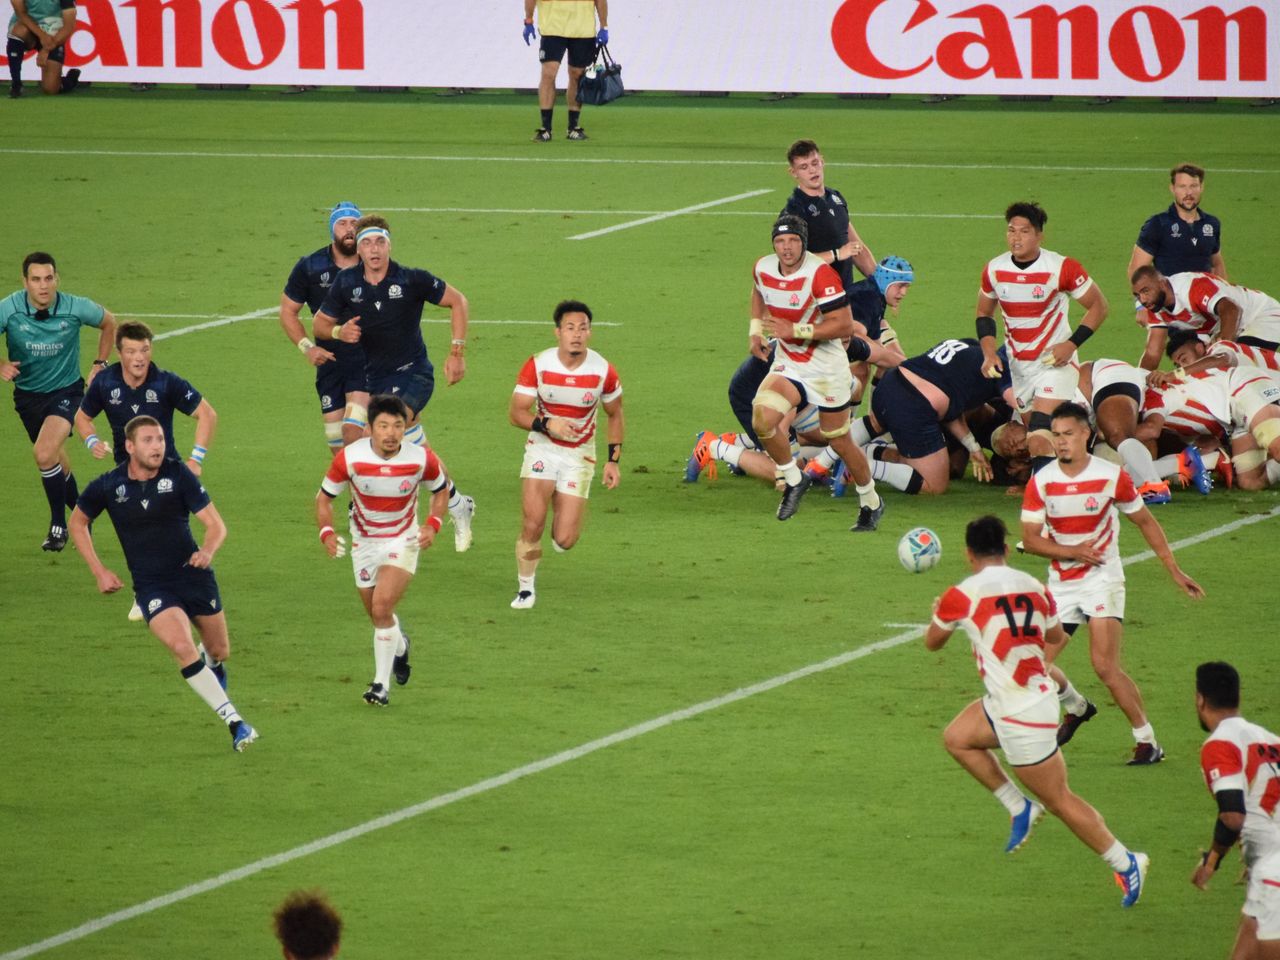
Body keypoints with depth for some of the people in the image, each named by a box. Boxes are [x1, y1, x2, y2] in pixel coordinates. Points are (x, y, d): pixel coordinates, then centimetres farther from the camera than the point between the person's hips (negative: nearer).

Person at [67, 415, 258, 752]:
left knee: (219, 651, 13)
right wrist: (100, 572, 4)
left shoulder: (178, 475, -10)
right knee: (182, 647, -25)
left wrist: (207, 550, -33)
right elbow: (78, 522, 11)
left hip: (194, 575, 1)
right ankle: (234, 722, -20)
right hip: (152, 588, -1)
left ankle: (212, 663, 55)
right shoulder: (108, 486, -8)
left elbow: (216, 525, -10)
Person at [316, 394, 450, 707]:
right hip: (364, 542, 2)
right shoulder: (350, 457, -19)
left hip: (403, 540, -2)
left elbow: (441, 489, 3)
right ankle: (399, 646, 49)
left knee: (382, 607, -20)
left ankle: (382, 684, -11)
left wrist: (432, 525, -12)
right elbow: (324, 496, -6)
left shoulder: (421, 458, -18)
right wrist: (326, 532, -22)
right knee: (378, 614, 13)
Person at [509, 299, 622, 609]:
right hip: (542, 448, 0)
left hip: (579, 455, 1)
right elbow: (516, 412, -9)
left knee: (565, 540, -6)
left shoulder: (603, 371, -10)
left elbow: (615, 414, 6)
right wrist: (547, 424, -28)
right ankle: (525, 588, 6)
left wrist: (613, 461, 2)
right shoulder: (538, 365, -13)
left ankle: (567, 509, 32)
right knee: (532, 523, -16)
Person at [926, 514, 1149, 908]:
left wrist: (938, 615, 28)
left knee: (1059, 801, 3)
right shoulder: (1034, 587, 4)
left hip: (1022, 713, -8)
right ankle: (1019, 807, 22)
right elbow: (1056, 638, 20)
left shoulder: (962, 595, -13)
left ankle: (1125, 862, 8)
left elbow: (932, 642, 6)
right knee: (957, 738, 21)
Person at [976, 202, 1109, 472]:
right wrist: (990, 354, 1)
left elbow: (1098, 306, -5)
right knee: (1031, 429, 10)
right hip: (1017, 365, 6)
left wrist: (1071, 344, -15)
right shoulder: (994, 270, -1)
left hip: (1055, 360, -6)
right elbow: (984, 313, 16)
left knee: (1041, 437, -21)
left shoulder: (1061, 268, -16)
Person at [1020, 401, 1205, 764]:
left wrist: (1175, 571, 2)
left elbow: (1145, 521, 3)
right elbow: (1030, 539, -4)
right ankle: (1077, 708, 33)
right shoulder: (1040, 482, -5)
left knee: (1105, 666, -17)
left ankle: (1147, 742, -7)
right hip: (1061, 582, 4)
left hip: (1101, 579, -4)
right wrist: (1072, 551, -21)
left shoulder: (1111, 475, -10)